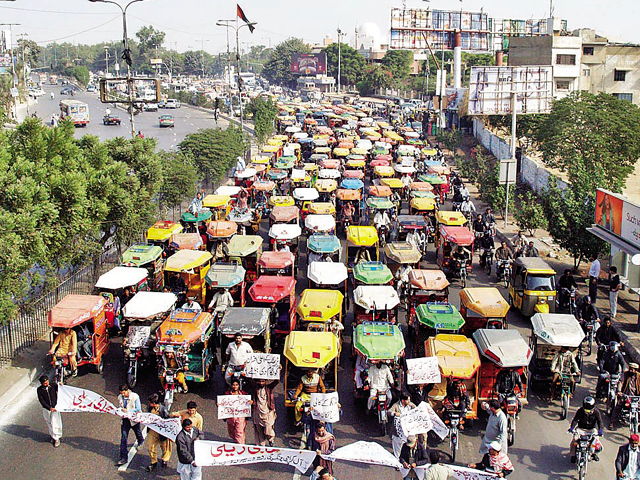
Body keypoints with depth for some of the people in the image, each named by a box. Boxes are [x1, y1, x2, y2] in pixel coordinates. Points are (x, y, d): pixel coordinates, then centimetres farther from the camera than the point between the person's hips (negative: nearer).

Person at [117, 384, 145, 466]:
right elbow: (120, 407, 11)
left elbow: (138, 409, -17)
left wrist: (127, 410, -26)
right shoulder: (120, 397, -4)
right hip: (125, 419, 2)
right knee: (123, 437, -6)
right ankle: (124, 458, -5)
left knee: (138, 432, 23)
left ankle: (140, 441, 60)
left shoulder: (135, 396, -18)